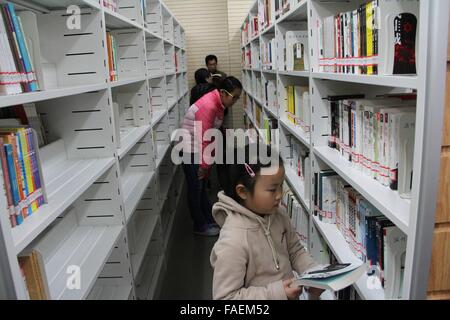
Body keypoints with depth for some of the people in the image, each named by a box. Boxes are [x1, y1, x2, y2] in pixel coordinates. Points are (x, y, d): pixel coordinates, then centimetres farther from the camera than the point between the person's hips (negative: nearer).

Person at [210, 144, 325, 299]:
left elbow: (295, 251, 2)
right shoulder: (232, 243, -32)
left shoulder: (279, 218, -12)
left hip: (289, 295, 6)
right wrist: (275, 293, -30)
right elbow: (225, 296, -27)